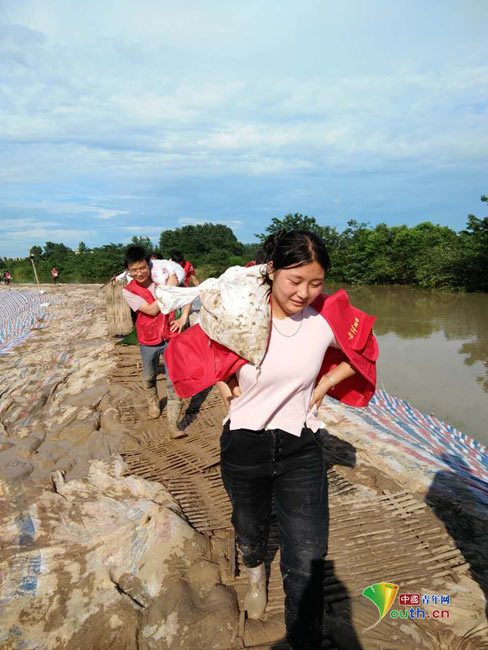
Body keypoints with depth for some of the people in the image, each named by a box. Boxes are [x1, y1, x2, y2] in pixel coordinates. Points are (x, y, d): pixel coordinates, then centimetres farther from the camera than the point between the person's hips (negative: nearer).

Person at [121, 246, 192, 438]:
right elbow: (152, 310, -21)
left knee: (174, 380, -7)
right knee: (149, 377, 21)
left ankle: (173, 424, -3)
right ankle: (153, 403, 50)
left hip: (170, 337, 0)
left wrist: (183, 318, -9)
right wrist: (168, 288, -21)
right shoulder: (128, 291, -9)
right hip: (148, 341, 1)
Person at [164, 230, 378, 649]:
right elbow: (186, 353, -2)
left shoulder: (328, 317, -13)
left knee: (308, 559, -2)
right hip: (244, 446, 1)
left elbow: (363, 349, 8)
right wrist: (227, 387, -5)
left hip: (301, 449, 0)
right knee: (250, 532, 26)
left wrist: (325, 385, -1)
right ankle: (256, 575, 63)